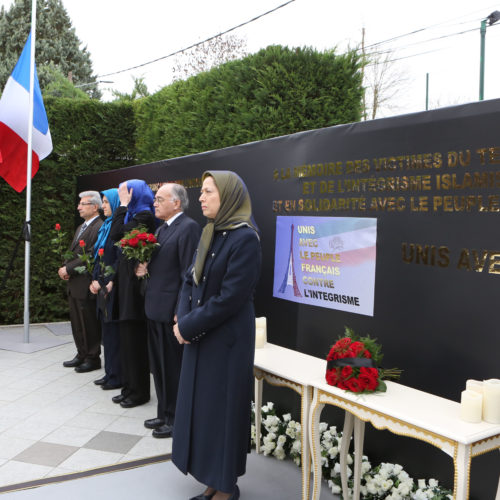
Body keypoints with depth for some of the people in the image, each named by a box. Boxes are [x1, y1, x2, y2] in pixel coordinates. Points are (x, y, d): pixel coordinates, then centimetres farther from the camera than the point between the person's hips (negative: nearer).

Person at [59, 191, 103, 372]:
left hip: (86, 285, -10)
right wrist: (64, 268, 2)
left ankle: (93, 358, 13)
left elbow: (92, 256, -21)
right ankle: (82, 355, 28)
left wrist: (68, 269, -17)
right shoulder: (81, 227, 19)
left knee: (89, 324, 1)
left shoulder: (100, 227, -14)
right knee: (77, 323, 16)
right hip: (74, 284, 10)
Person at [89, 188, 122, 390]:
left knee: (114, 331, -3)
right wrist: (95, 280, 6)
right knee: (107, 330, 13)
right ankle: (110, 372, 22)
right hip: (103, 285, 9)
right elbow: (98, 256, 16)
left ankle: (117, 376, 7)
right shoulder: (105, 226, 16)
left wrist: (112, 282, -18)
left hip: (115, 286, -9)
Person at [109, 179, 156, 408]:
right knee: (127, 338, 13)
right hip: (126, 283, 9)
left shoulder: (144, 216, -12)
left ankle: (139, 392, 11)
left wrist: (123, 205, -12)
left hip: (135, 284, -9)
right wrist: (114, 280, 15)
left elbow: (116, 234, -21)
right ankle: (129, 388, 23)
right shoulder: (134, 215, 16)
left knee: (134, 339, -1)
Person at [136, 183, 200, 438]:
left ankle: (175, 420, 19)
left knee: (173, 368, 3)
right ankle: (164, 414, 33)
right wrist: (145, 269, 1)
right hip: (155, 309, 9)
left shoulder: (188, 228, -15)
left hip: (171, 310, -9)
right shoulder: (161, 229, 16)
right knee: (158, 366, 18)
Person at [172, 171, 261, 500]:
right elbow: (190, 281, 10)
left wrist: (188, 326, -14)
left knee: (222, 408, 5)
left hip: (226, 340, -8)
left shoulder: (245, 238, -17)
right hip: (200, 337, 8)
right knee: (201, 407, 14)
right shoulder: (210, 234, 9)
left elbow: (231, 297, -21)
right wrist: (183, 320, -5)